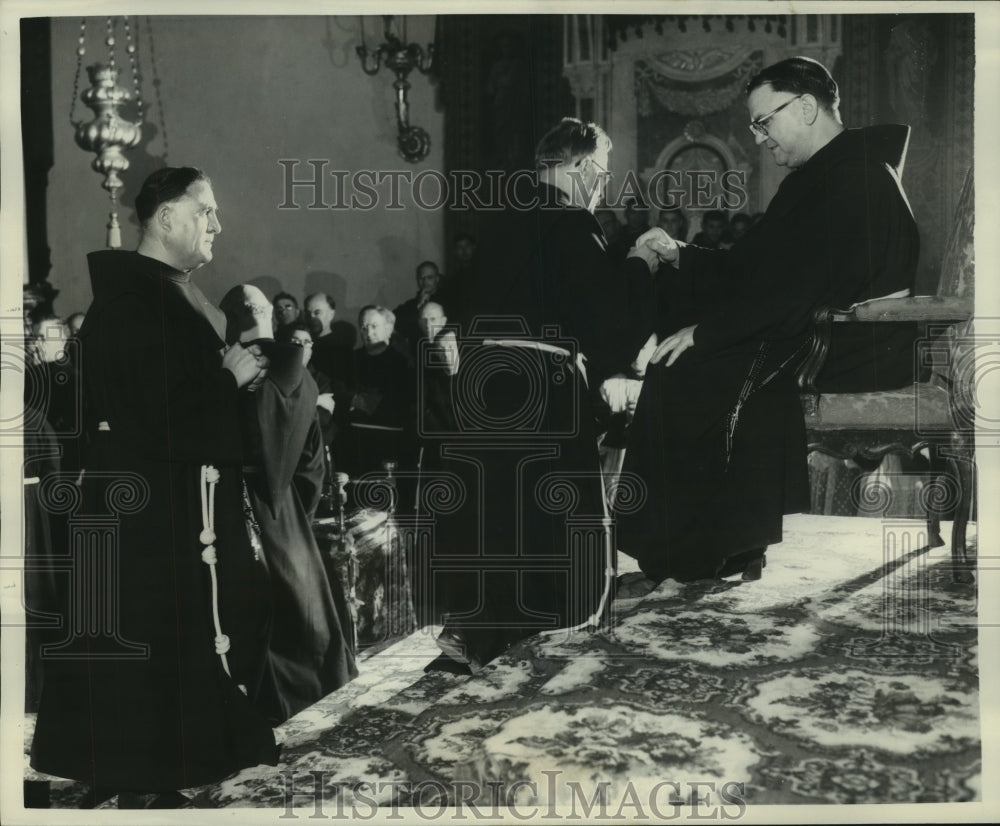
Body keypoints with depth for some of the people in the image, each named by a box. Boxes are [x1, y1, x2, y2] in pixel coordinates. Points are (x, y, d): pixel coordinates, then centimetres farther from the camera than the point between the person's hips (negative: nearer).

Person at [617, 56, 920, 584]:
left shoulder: (857, 177, -14)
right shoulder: (818, 179, 19)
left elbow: (796, 288, -22)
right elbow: (748, 268, 19)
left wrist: (704, 331, -19)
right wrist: (679, 257, 7)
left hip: (851, 352, -10)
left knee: (680, 377, -17)